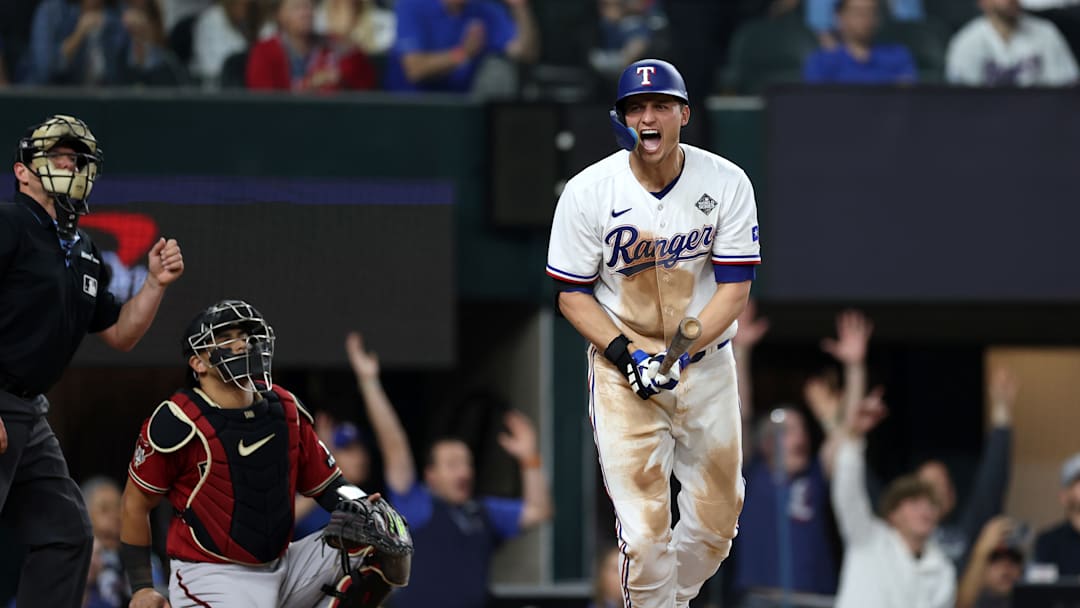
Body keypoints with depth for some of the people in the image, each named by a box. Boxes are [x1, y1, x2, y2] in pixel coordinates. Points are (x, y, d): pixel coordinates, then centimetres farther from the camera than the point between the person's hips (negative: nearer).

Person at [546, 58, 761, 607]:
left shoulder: (727, 184, -9)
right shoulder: (587, 192, -12)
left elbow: (734, 290, -10)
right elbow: (572, 295, -5)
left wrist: (678, 354, -24)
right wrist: (628, 355, -19)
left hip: (706, 363, 2)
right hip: (621, 364, -2)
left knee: (717, 518, 10)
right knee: (644, 533, -11)